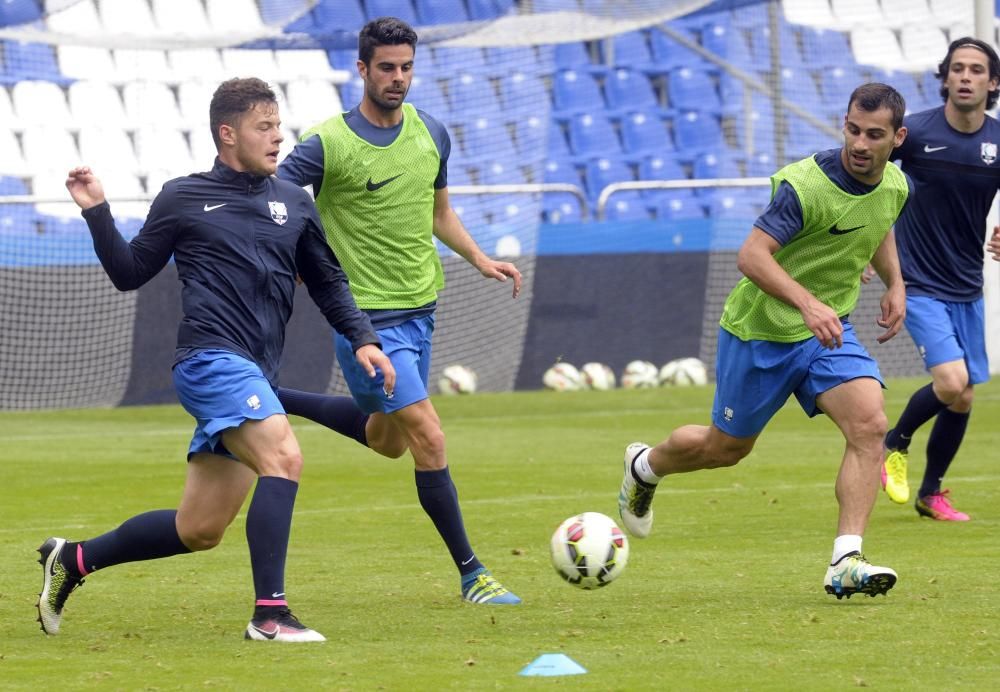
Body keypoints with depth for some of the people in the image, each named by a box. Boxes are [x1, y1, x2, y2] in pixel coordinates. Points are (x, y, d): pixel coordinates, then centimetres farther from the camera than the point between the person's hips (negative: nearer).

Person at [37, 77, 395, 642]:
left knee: (199, 531, 7)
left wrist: (362, 339, 11)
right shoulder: (183, 199, 5)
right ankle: (270, 613, -28)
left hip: (254, 378, 6)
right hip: (212, 358, -6)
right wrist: (98, 213, -2)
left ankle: (73, 559, 25)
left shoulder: (294, 203, 17)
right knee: (283, 457, -28)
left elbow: (328, 282, 25)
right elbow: (129, 273, 12)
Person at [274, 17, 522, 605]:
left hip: (421, 308, 7)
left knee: (388, 440, 20)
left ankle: (273, 402, 37)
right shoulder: (328, 144, -14)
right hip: (368, 318, -7)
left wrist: (479, 258, 5)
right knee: (430, 439, -12)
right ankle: (471, 573, -3)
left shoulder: (431, 134, 4)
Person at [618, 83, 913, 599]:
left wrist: (895, 284, 10)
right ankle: (644, 467, 45)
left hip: (830, 329, 5)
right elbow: (752, 255, -34)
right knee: (725, 447, 12)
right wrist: (807, 303, -47)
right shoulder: (805, 184, -28)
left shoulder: (895, 186, -3)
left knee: (869, 424, -19)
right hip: (762, 330, -5)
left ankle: (845, 564, -21)